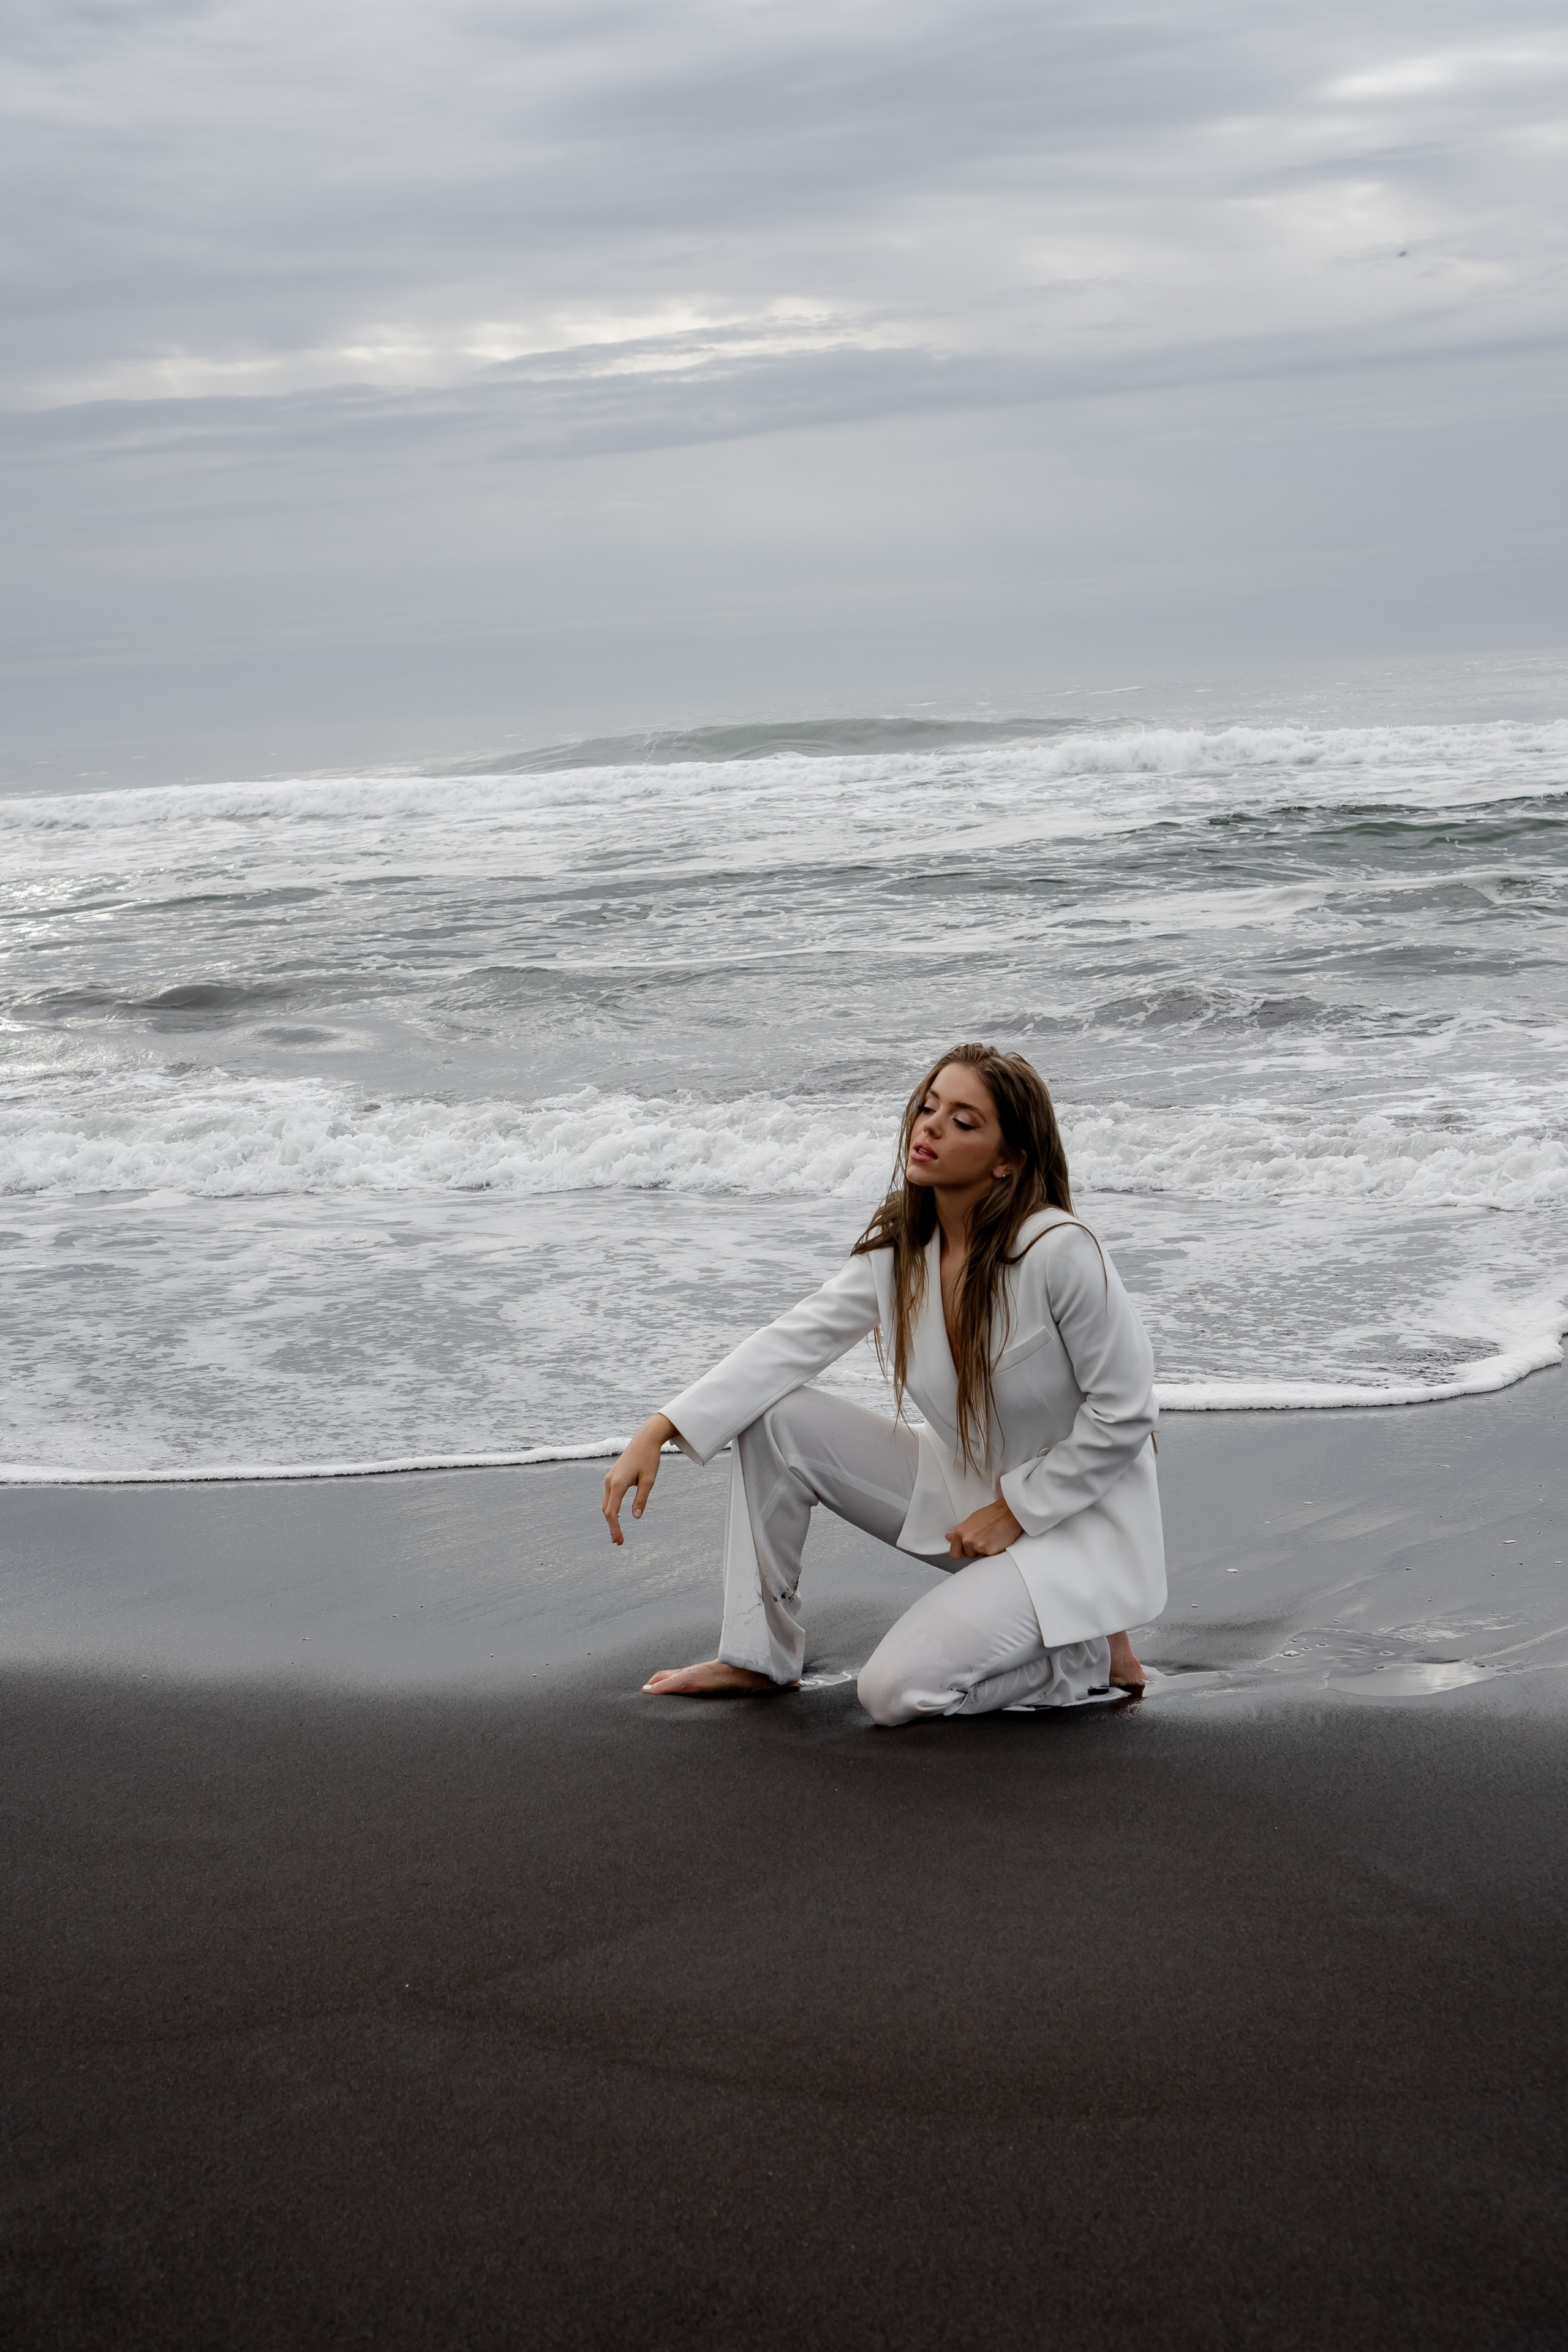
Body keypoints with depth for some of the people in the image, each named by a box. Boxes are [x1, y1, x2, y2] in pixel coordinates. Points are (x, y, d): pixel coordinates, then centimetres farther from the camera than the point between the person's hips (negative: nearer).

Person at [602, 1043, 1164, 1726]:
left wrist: (1015, 1510, -14)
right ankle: (758, 1655, 5)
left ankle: (1091, 1654, 2)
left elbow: (1123, 1416, -19)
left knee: (894, 1692, -20)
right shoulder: (899, 1245, -4)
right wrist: (658, 1431, -16)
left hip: (1072, 1520, -7)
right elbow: (794, 1342, -7)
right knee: (774, 1418, -7)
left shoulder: (1059, 1251, -25)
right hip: (960, 1488, 7)